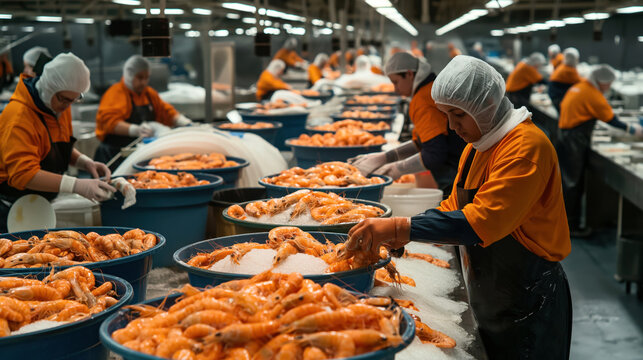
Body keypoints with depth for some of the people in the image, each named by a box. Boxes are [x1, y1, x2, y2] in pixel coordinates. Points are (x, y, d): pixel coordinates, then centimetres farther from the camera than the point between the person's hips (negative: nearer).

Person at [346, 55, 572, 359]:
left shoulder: (527, 146, -22)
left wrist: (401, 228, -32)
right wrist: (392, 236, -4)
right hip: (489, 302, 8)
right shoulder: (475, 148, 9)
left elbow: (482, 222, -31)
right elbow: (455, 208, 12)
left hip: (529, 306, -8)